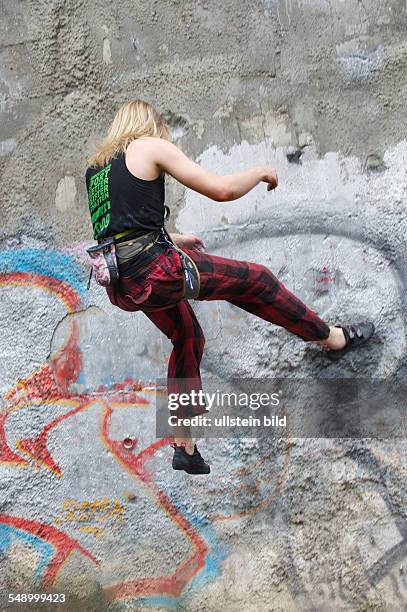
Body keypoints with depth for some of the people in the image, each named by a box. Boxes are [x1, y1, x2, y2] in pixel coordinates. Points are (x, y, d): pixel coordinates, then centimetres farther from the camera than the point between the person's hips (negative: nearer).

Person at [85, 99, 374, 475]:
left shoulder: (96, 164, 19)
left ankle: (184, 447, 30)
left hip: (121, 284, 8)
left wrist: (174, 240, 38)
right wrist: (261, 172, 10)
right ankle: (334, 339, 24)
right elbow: (222, 189, -9)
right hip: (154, 271, -8)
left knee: (187, 339, 27)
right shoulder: (151, 146, -3)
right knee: (253, 280, 8)